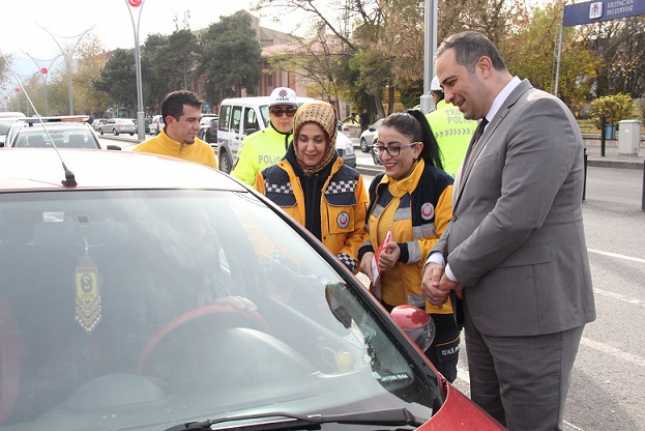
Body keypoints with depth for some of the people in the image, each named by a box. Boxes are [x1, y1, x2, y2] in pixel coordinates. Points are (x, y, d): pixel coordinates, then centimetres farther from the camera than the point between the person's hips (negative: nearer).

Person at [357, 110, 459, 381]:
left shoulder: (441, 187, -15)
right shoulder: (379, 186, 10)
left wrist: (406, 252, -27)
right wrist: (366, 251, -1)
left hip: (432, 308, -7)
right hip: (387, 304, 7)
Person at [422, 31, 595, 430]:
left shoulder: (540, 113, -15)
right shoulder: (491, 124, 16)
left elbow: (517, 215, -24)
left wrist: (456, 272, -12)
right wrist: (439, 257, 1)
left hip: (531, 311, -9)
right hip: (487, 308, 9)